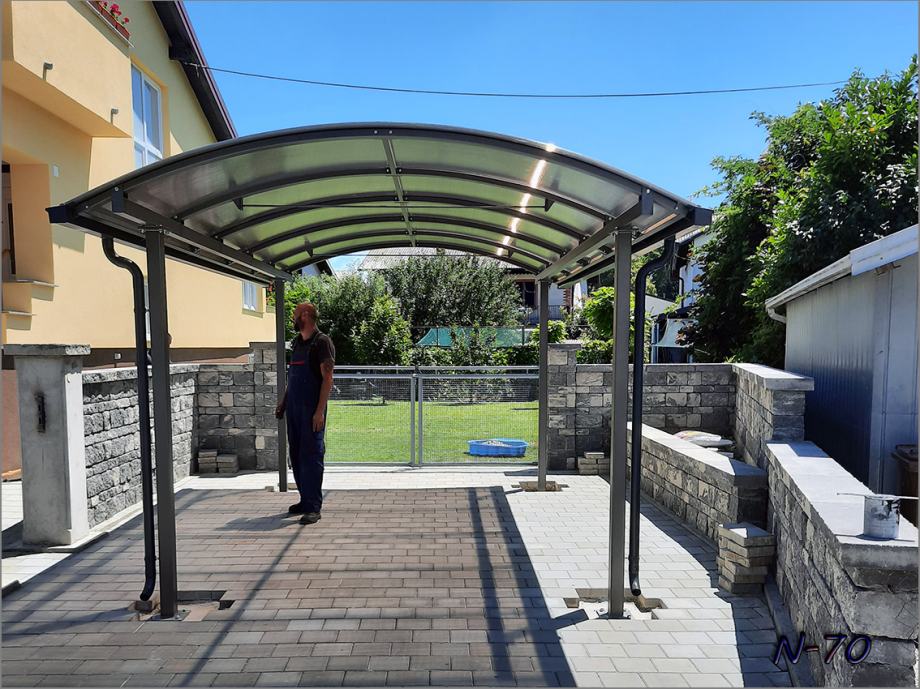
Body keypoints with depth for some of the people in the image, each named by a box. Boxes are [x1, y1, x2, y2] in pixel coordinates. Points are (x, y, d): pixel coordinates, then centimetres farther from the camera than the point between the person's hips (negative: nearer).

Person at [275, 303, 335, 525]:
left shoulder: (322, 342, -8)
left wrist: (320, 411, -20)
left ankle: (314, 507, -1)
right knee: (296, 454, 11)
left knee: (311, 455, -6)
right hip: (294, 407, 8)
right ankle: (305, 500, 22)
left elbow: (327, 378, -14)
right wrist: (283, 402, 18)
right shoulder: (296, 342, 16)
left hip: (312, 409, -8)